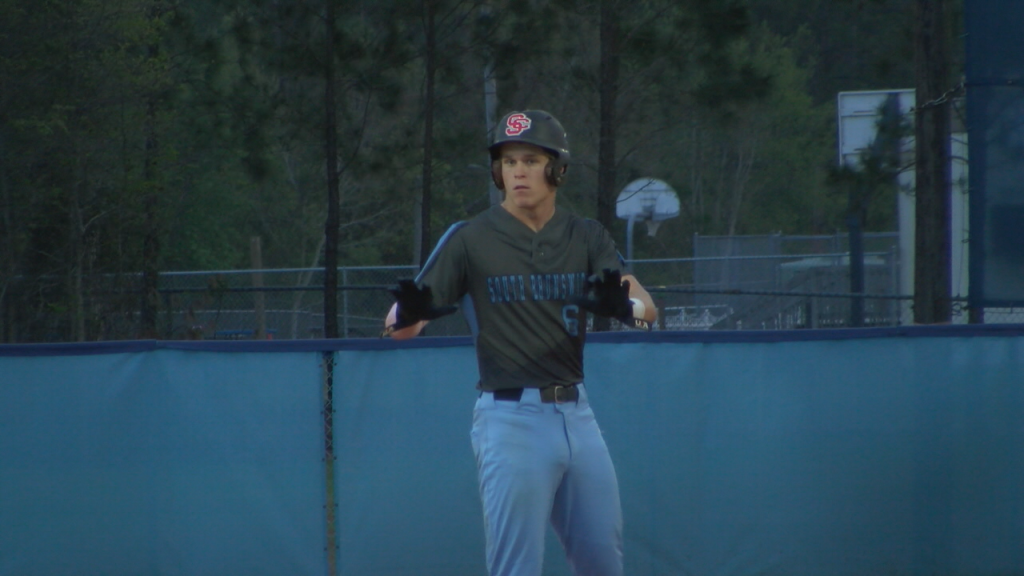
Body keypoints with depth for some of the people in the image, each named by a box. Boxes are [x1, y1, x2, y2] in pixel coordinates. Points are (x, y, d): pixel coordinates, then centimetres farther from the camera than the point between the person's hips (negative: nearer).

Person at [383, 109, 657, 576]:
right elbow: (400, 323, -7)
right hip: (510, 419, -5)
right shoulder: (470, 239, -3)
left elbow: (647, 307, -4)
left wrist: (627, 305, -28)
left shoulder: (587, 238, 8)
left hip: (576, 413, 5)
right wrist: (406, 314, -31)